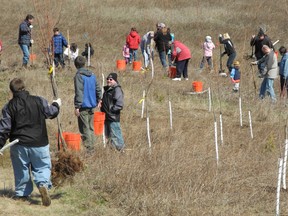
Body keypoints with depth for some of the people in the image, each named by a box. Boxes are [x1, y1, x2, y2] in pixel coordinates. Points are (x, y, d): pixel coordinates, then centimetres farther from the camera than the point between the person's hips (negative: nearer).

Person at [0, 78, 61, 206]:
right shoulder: (39, 101, -4)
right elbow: (51, 112, 13)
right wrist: (56, 105, 35)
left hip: (19, 145, 0)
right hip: (39, 143, 0)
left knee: (21, 170, 15)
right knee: (42, 167, 11)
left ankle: (22, 193, 18)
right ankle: (43, 184, -16)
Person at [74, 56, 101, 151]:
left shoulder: (78, 76, -12)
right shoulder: (92, 75, 10)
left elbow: (79, 92, -17)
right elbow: (98, 89, 14)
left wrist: (77, 107, -16)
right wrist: (97, 101, 24)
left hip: (83, 106, -7)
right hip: (92, 106, 7)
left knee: (84, 129, -4)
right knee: (91, 128, 15)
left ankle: (88, 148, -7)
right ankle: (92, 146, 17)